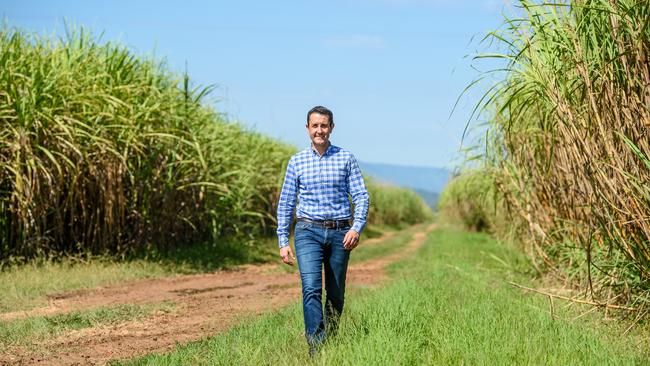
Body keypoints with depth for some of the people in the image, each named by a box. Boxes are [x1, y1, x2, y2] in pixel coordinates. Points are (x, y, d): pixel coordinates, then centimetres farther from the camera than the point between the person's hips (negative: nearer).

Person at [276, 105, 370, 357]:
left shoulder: (346, 158, 5)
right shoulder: (296, 162, 6)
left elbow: (361, 196, 2)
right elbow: (285, 203, 9)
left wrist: (357, 228, -14)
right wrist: (283, 241, 3)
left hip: (340, 233, 1)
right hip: (308, 232, -1)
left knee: (336, 294, 8)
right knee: (311, 289, -17)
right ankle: (316, 348, -23)